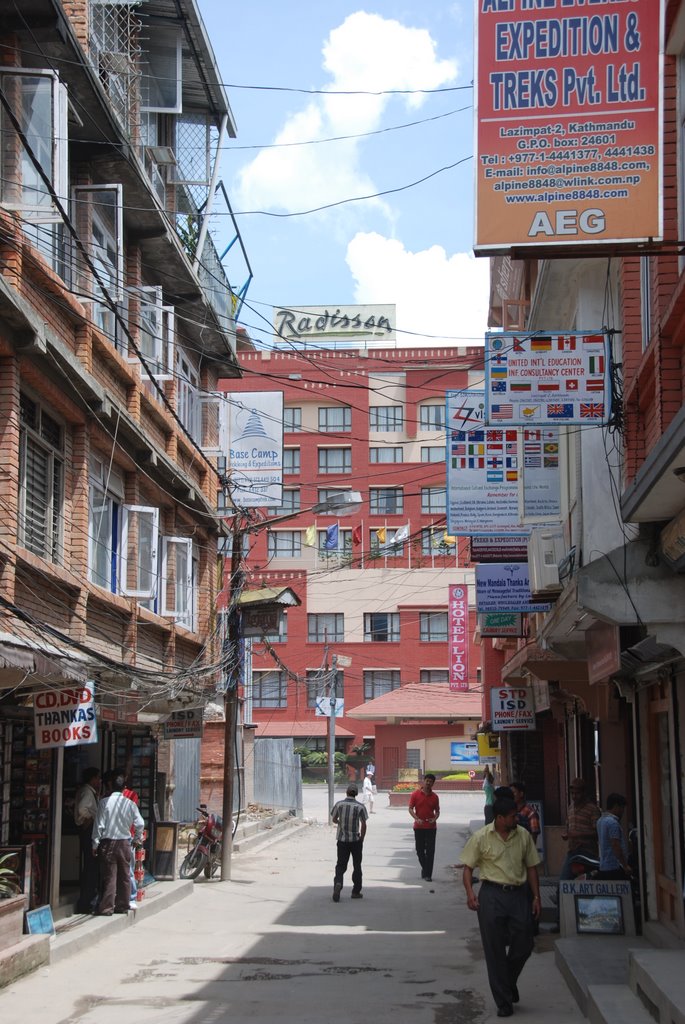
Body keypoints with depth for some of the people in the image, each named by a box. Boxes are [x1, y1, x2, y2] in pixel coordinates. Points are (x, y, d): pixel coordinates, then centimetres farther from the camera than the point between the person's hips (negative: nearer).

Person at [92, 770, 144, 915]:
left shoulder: (104, 802, -8)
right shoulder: (130, 803, -2)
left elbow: (99, 825, -7)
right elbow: (140, 823, -1)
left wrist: (95, 844, 0)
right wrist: (138, 838, 16)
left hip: (108, 843, -2)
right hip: (124, 843, 2)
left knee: (109, 876, -1)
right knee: (124, 876, 11)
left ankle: (107, 908, -2)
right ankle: (123, 906, 17)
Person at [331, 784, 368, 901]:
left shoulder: (339, 804, -3)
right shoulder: (360, 806, -8)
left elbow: (333, 819, 8)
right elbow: (363, 825, -7)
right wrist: (362, 838, 5)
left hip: (342, 839, 1)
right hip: (355, 840, -1)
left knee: (341, 864, 6)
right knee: (357, 865, 13)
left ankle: (338, 883, -21)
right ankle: (356, 892, 17)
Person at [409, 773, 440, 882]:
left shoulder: (434, 796, 4)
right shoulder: (416, 794, -2)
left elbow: (437, 811, 11)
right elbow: (410, 808, -3)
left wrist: (434, 819, -10)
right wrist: (417, 819, -18)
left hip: (431, 827, 0)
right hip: (419, 827, 0)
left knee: (430, 851, -4)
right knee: (420, 850, 8)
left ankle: (428, 874, -1)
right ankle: (425, 868, 31)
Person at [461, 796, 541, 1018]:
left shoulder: (523, 836, 4)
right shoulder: (481, 837, -5)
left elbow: (531, 867, 11)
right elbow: (468, 867, 1)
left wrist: (536, 897, 7)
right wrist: (469, 892, -15)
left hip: (519, 894, 3)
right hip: (492, 895, -3)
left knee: (523, 946, 3)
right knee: (495, 950, 1)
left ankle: (509, 981, 34)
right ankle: (504, 1001, 10)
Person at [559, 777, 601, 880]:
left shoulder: (593, 808, -6)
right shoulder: (571, 807, 16)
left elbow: (597, 832, -12)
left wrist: (579, 834, -21)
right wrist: (565, 834, 4)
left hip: (587, 852, -6)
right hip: (572, 851, 6)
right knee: (563, 880, -2)